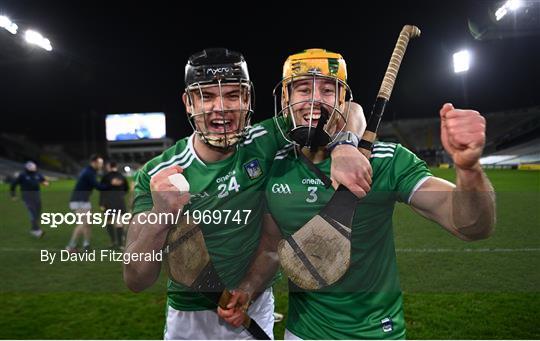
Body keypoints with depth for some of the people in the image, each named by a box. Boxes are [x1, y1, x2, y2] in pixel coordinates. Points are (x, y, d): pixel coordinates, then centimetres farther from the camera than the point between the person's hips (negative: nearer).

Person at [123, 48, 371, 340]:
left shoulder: (265, 143, -16)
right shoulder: (158, 175, -18)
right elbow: (136, 281, -20)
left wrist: (344, 148, -31)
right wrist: (160, 216, -38)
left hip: (255, 310, 1)